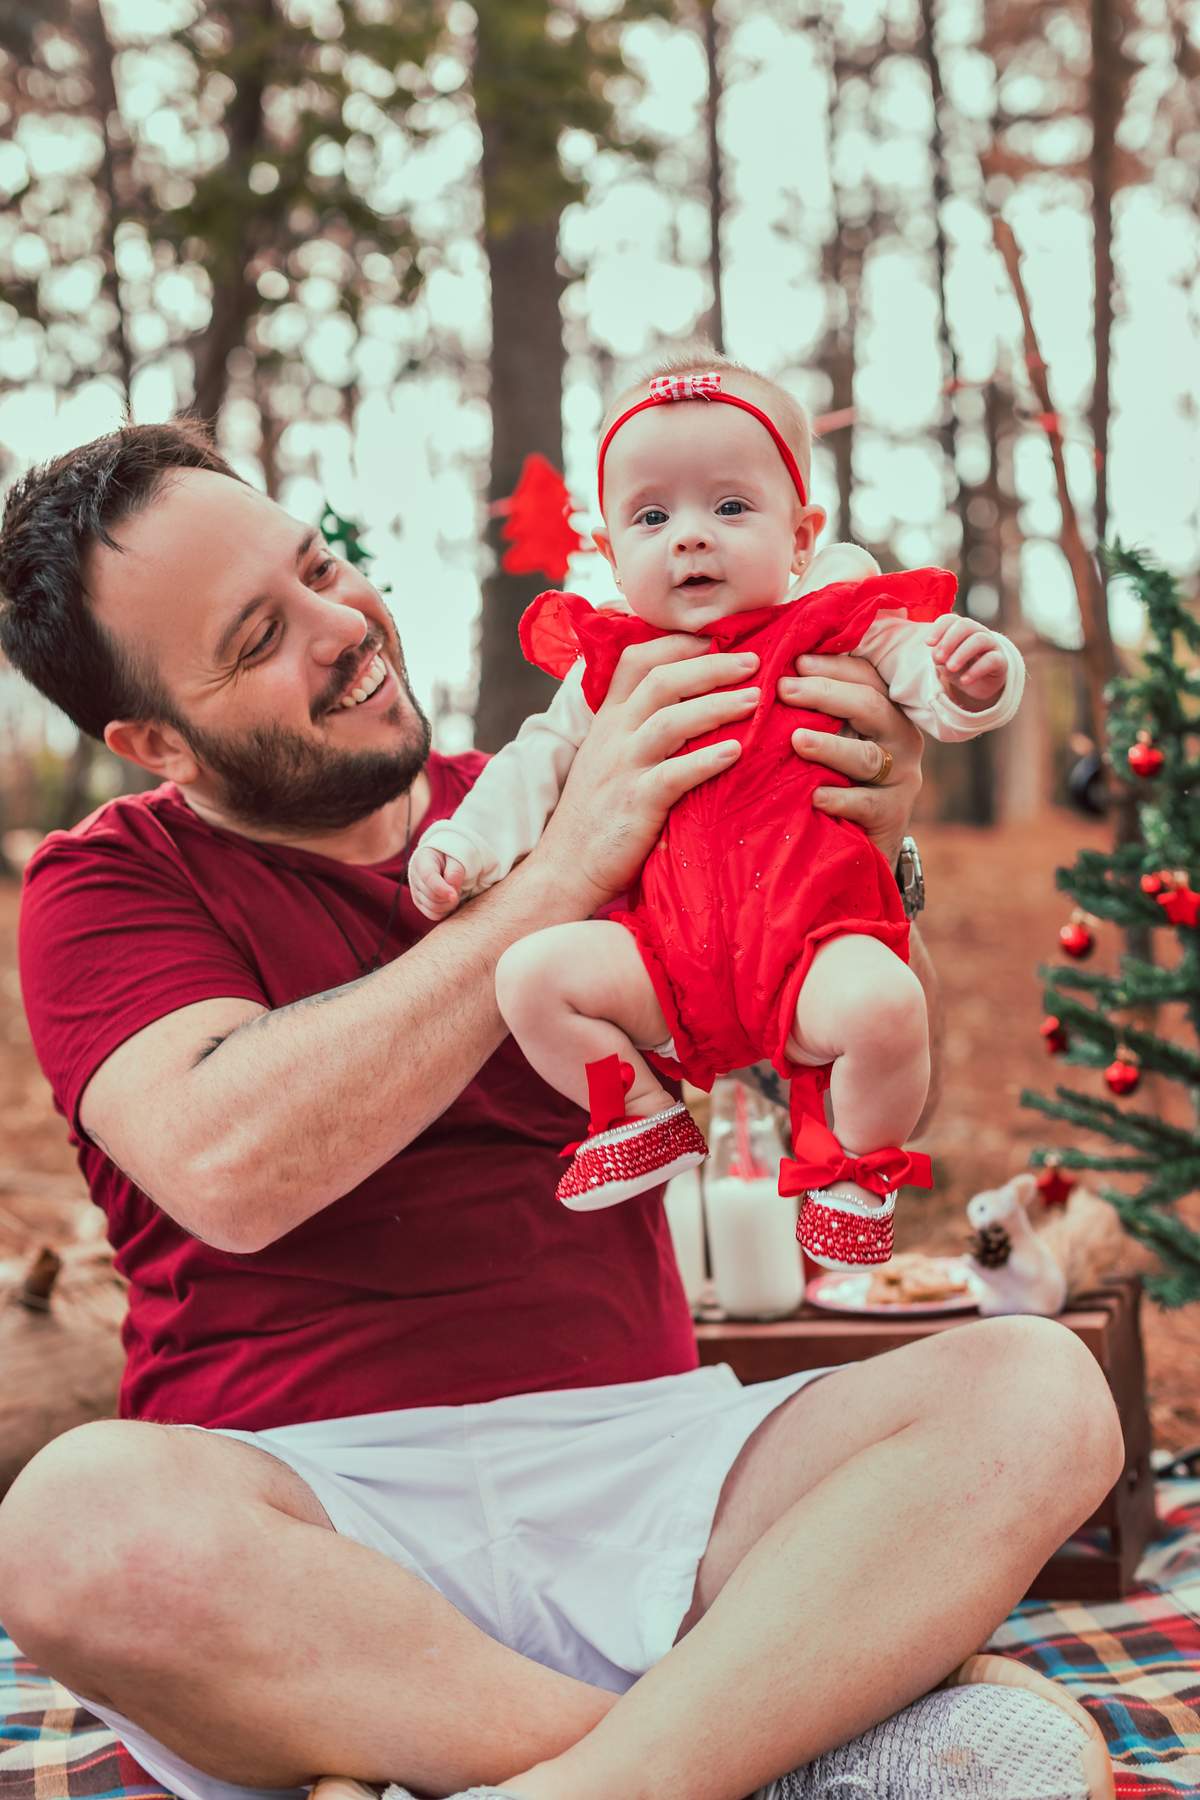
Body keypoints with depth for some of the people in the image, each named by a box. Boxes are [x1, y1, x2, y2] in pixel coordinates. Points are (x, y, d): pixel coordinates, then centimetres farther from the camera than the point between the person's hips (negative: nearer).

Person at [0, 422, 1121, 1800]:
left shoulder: (537, 804, 15)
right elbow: (228, 1169, -16)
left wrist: (865, 858, -7)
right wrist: (561, 875, -13)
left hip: (630, 1462, 3)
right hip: (307, 1521, -3)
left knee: (1035, 1393, -19)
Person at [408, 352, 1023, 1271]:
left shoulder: (836, 633, 5)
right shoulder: (612, 666, 14)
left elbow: (935, 694, 0)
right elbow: (540, 762, 22)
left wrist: (976, 678, -24)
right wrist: (462, 843, 8)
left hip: (812, 944, -3)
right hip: (671, 961, 3)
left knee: (883, 1005, -33)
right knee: (529, 974, -16)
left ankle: (860, 1161, -1)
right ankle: (648, 1119, 6)